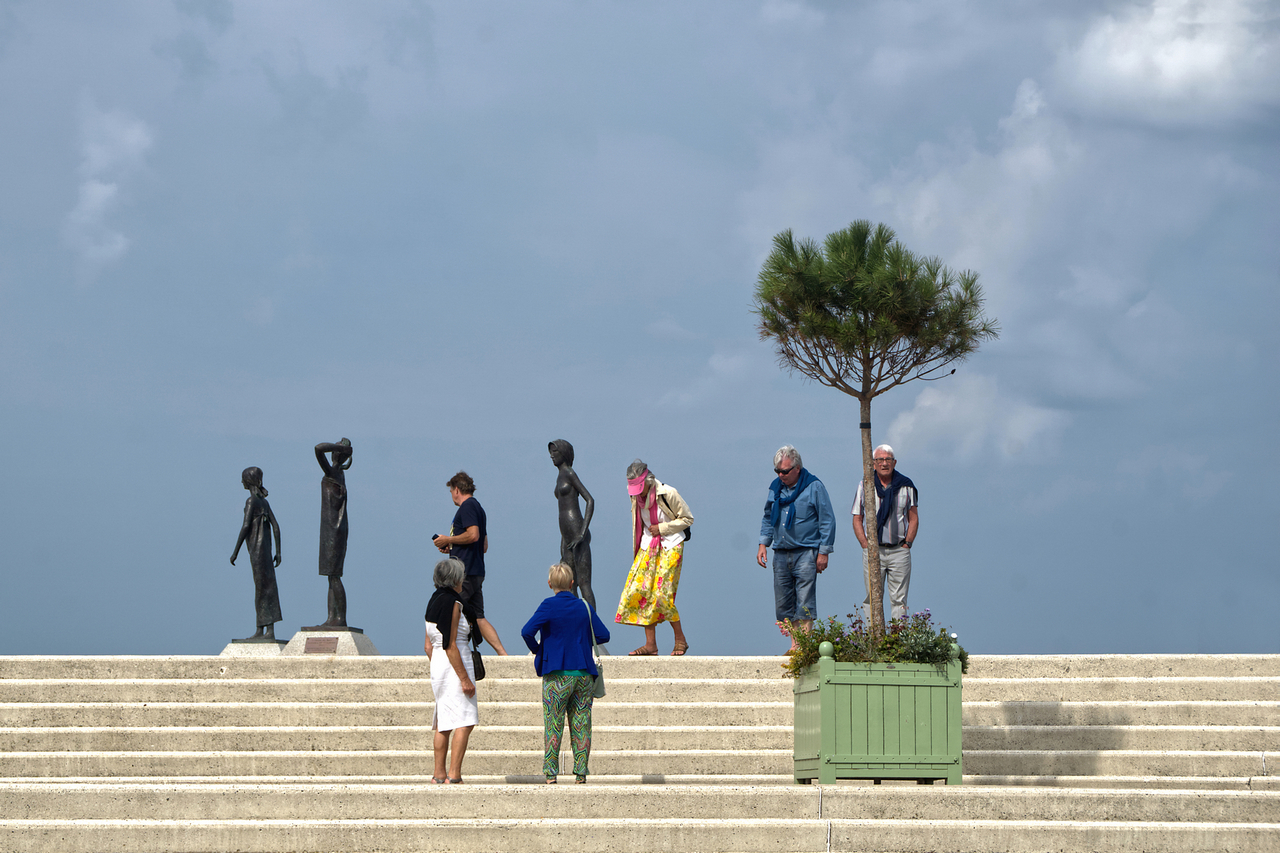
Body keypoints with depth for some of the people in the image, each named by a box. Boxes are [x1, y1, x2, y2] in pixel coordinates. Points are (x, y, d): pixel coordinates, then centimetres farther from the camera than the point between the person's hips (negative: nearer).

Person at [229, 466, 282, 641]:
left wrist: (236, 552, -13)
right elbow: (276, 527, 12)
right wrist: (278, 553, 13)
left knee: (264, 587, -10)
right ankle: (260, 631, 10)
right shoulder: (264, 502, 14)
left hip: (256, 549, -8)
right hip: (265, 548, 8)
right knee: (261, 589, 9)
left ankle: (270, 631, -14)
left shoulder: (251, 501, -11)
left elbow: (246, 526, -17)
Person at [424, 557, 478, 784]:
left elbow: (428, 645, 17)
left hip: (437, 664, 9)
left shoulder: (434, 601, 13)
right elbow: (450, 646, -19)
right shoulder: (452, 603, -14)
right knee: (464, 721, -10)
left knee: (443, 722, 12)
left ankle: (439, 773, 12)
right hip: (454, 665, -9)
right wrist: (464, 678, -18)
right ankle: (454, 774, -15)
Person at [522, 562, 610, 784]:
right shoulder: (584, 607, 5)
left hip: (557, 674, -3)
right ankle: (580, 772, 4)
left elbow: (527, 631, -17)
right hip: (584, 672, 3)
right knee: (581, 725, 6)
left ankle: (550, 773, 0)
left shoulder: (549, 606, -7)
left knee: (553, 724, 2)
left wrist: (536, 649, 1)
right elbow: (603, 635, 5)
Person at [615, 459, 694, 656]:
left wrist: (662, 528, -15)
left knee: (662, 594, -11)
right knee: (640, 590, -5)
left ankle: (680, 640, 6)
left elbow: (687, 519, -7)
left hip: (670, 547, -6)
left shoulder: (667, 494, -16)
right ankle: (650, 644, -1)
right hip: (648, 547, 6)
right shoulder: (636, 495, 2)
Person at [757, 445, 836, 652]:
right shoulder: (776, 487, 11)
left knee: (805, 603, -10)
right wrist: (763, 544, 12)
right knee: (783, 604, 5)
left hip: (805, 554, -6)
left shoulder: (814, 487, -5)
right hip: (781, 554, 6)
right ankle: (795, 645, 13)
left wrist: (824, 552, -6)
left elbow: (827, 520, -3)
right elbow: (768, 518, 24)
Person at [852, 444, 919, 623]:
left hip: (899, 550, 0)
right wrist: (865, 545, -3)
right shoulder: (865, 486, 5)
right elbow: (857, 519, 8)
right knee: (873, 597, -1)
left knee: (898, 599, -1)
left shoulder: (905, 485, 6)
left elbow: (913, 518, 10)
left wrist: (907, 544, -1)